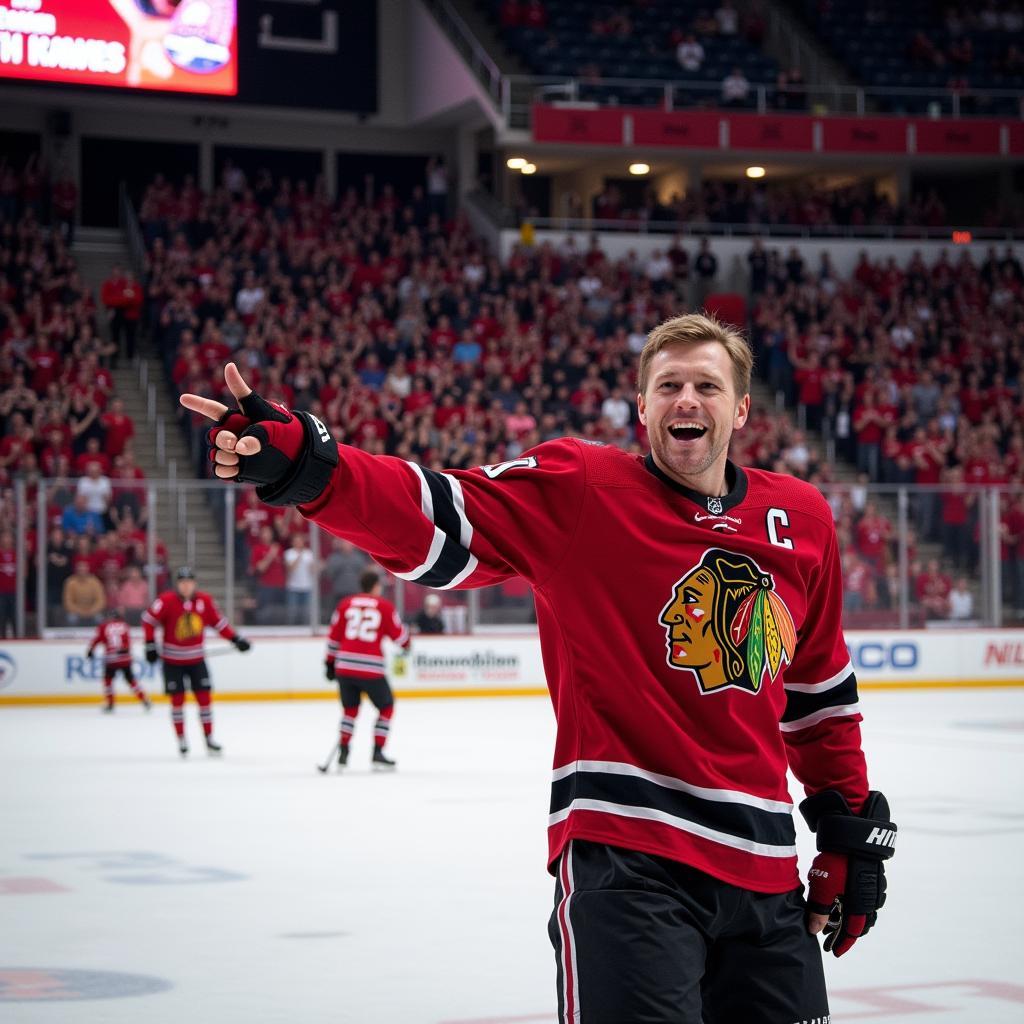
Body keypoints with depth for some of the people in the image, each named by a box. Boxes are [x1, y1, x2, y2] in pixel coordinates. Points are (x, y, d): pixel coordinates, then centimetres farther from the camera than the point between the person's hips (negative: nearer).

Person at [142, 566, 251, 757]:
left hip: (196, 659, 3)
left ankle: (209, 739, 9)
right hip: (172, 660, -3)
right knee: (177, 699, 1)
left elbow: (217, 621, 6)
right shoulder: (167, 601, -17)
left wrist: (236, 639, 2)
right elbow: (149, 619, -10)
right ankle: (181, 740, 13)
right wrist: (150, 645, -12)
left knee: (204, 697, 1)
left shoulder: (204, 600, -6)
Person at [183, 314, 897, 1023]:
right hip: (624, 856, -5)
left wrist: (851, 828, 19)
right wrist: (303, 465, -31)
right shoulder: (578, 491, -3)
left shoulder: (803, 520, 10)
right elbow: (433, 520, -15)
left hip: (762, 874, 5)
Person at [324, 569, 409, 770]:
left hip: (345, 665, 4)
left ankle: (343, 752, 13)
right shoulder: (385, 606, 1)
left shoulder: (345, 604, 10)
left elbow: (333, 636, 11)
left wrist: (330, 663, 21)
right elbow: (398, 634, 7)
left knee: (350, 708, 21)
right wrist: (406, 643, 30)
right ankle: (378, 752, 7)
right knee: (386, 707, 14)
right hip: (371, 668, -4)